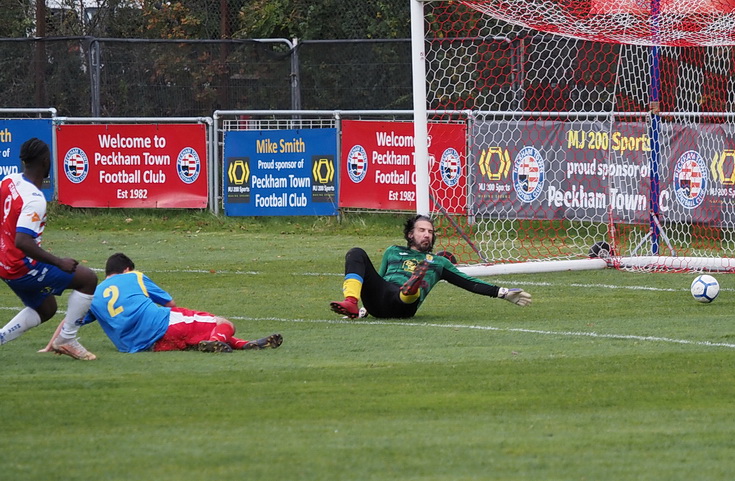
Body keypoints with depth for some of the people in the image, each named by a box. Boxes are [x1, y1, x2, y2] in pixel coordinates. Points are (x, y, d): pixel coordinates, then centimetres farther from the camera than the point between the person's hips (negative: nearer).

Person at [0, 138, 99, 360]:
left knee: (46, 309, 25)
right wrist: (59, 262, -24)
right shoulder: (34, 199, -25)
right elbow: (22, 242, -32)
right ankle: (65, 339, 4)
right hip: (23, 267, -9)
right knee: (88, 278, -2)